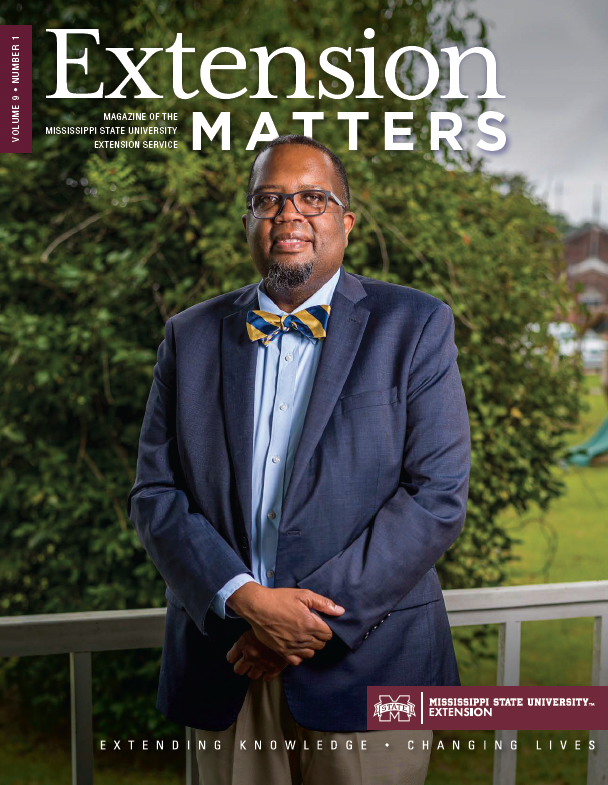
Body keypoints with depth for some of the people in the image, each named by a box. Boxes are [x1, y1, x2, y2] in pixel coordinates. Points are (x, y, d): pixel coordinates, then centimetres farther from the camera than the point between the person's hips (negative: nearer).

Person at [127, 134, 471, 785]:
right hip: (225, 670, 3)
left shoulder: (414, 326, -2)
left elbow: (439, 494, -9)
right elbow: (154, 495, 2)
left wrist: (320, 613, -15)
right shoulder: (191, 336, 6)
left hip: (368, 664, -2)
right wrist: (244, 598, -14)